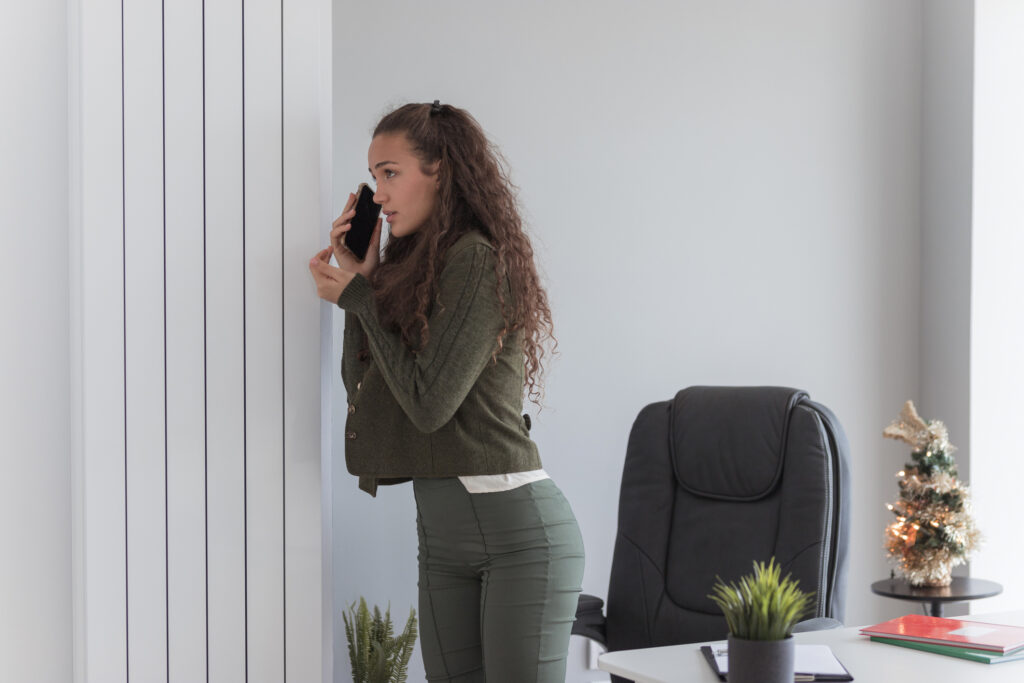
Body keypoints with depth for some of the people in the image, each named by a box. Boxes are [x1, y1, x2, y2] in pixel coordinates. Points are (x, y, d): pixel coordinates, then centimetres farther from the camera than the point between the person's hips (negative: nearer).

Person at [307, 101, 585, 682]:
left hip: (516, 524, -8)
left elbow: (428, 401, -18)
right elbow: (363, 387, 14)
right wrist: (362, 276, 8)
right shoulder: (412, 264, 13)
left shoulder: (480, 262, -13)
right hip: (439, 531, 8)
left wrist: (357, 298, -8)